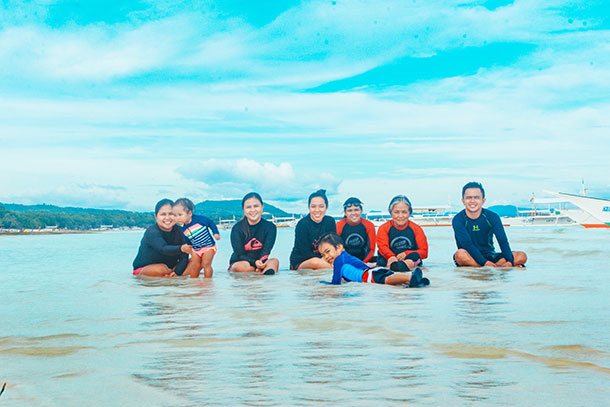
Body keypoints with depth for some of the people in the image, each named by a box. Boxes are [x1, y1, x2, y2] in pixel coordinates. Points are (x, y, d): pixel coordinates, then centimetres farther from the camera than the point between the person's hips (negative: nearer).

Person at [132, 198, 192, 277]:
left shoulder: (179, 230, -7)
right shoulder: (151, 232, -21)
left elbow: (184, 257, -11)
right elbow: (163, 249, -40)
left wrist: (176, 272, -30)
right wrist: (180, 249, -61)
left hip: (170, 268, 4)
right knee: (161, 269, -36)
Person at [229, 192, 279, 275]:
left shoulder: (270, 227, -2)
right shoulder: (237, 228, -7)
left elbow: (266, 251, -15)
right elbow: (240, 255, -14)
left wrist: (261, 263, -37)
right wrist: (255, 263, -34)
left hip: (260, 263, 1)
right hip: (238, 264, -1)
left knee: (274, 261, -29)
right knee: (243, 266, -35)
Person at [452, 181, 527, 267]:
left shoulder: (492, 217, -3)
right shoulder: (458, 220, -11)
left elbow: (503, 241, -13)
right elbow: (467, 244, -22)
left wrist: (509, 261, -31)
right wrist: (484, 262, -34)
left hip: (490, 256, 3)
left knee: (522, 256, -14)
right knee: (460, 254, -38)